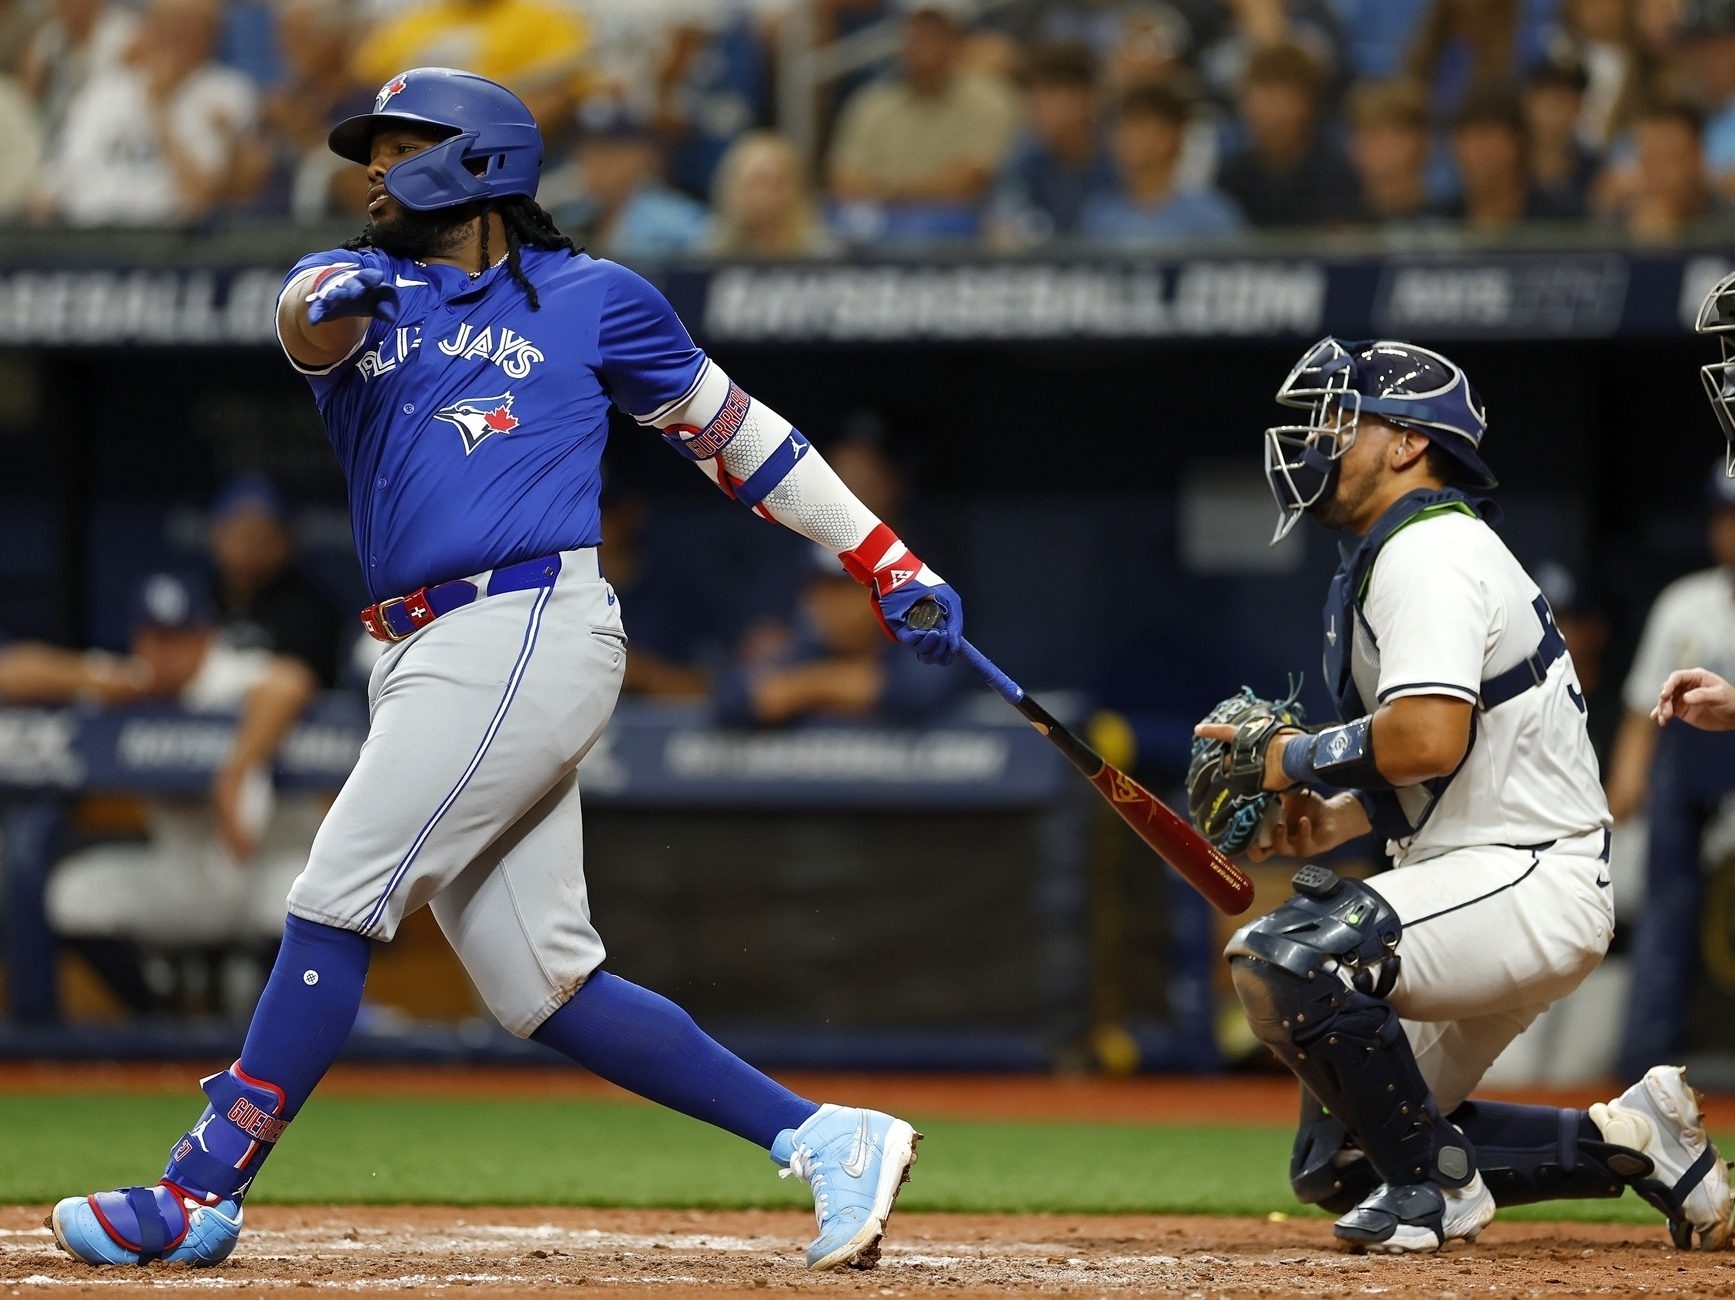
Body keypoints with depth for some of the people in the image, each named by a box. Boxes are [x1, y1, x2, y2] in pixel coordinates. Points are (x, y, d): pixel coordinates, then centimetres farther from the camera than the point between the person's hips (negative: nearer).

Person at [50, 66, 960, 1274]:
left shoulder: (594, 299, 7)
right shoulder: (354, 282, 17)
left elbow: (733, 430, 14)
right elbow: (310, 320, -7)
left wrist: (892, 565, 13)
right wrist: (340, 295, -33)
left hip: (531, 636, -6)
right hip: (430, 661, 6)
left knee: (336, 903, -13)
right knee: (544, 986, 3)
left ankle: (200, 1194, -10)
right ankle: (827, 1139, 8)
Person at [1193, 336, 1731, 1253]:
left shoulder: (1427, 552, -15)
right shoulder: (1413, 551, 18)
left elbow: (1429, 737, -29)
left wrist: (1294, 759, -14)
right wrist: (1334, 821, 9)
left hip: (1530, 880, -11)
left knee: (1284, 957, -31)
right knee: (1336, 1166, 12)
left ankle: (1433, 1183, -15)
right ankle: (1628, 1140, 16)